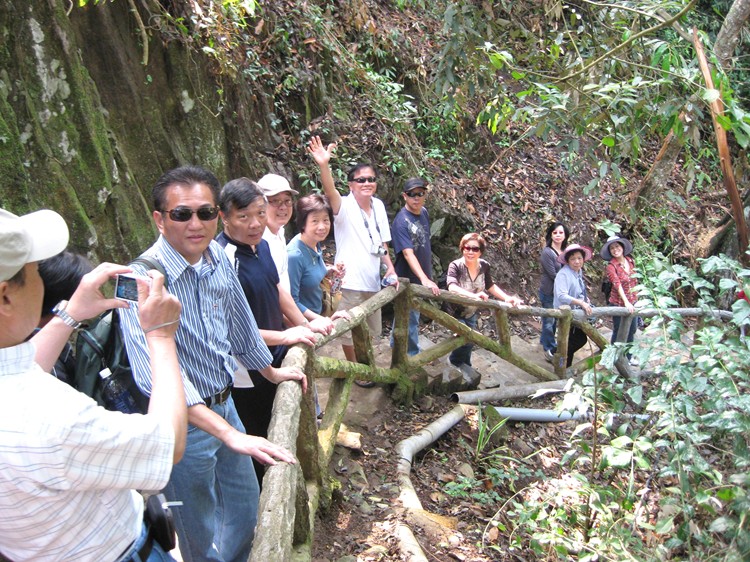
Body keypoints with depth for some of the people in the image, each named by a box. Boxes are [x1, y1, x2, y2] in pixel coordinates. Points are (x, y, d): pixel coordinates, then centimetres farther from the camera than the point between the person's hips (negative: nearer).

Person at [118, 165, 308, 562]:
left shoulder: (218, 257, -4)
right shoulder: (144, 280, -27)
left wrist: (271, 372, 23)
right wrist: (230, 434, -43)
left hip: (224, 405, 7)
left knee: (245, 506, 25)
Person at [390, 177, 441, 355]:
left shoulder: (424, 212, 1)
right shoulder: (401, 221, -24)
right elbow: (408, 253, -32)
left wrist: (428, 274, 18)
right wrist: (425, 279, -41)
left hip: (422, 275, 8)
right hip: (409, 278, -8)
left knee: (404, 313, 23)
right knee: (411, 318, 7)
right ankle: (414, 354, 23)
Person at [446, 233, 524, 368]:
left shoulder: (484, 266, -11)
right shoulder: (456, 266, -27)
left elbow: (491, 286, 3)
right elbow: (452, 288, -43)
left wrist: (507, 298, -11)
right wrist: (474, 295, -57)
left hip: (472, 313, 5)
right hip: (456, 312, -5)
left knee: (469, 342, 19)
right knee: (467, 340, -15)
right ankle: (454, 364, 15)